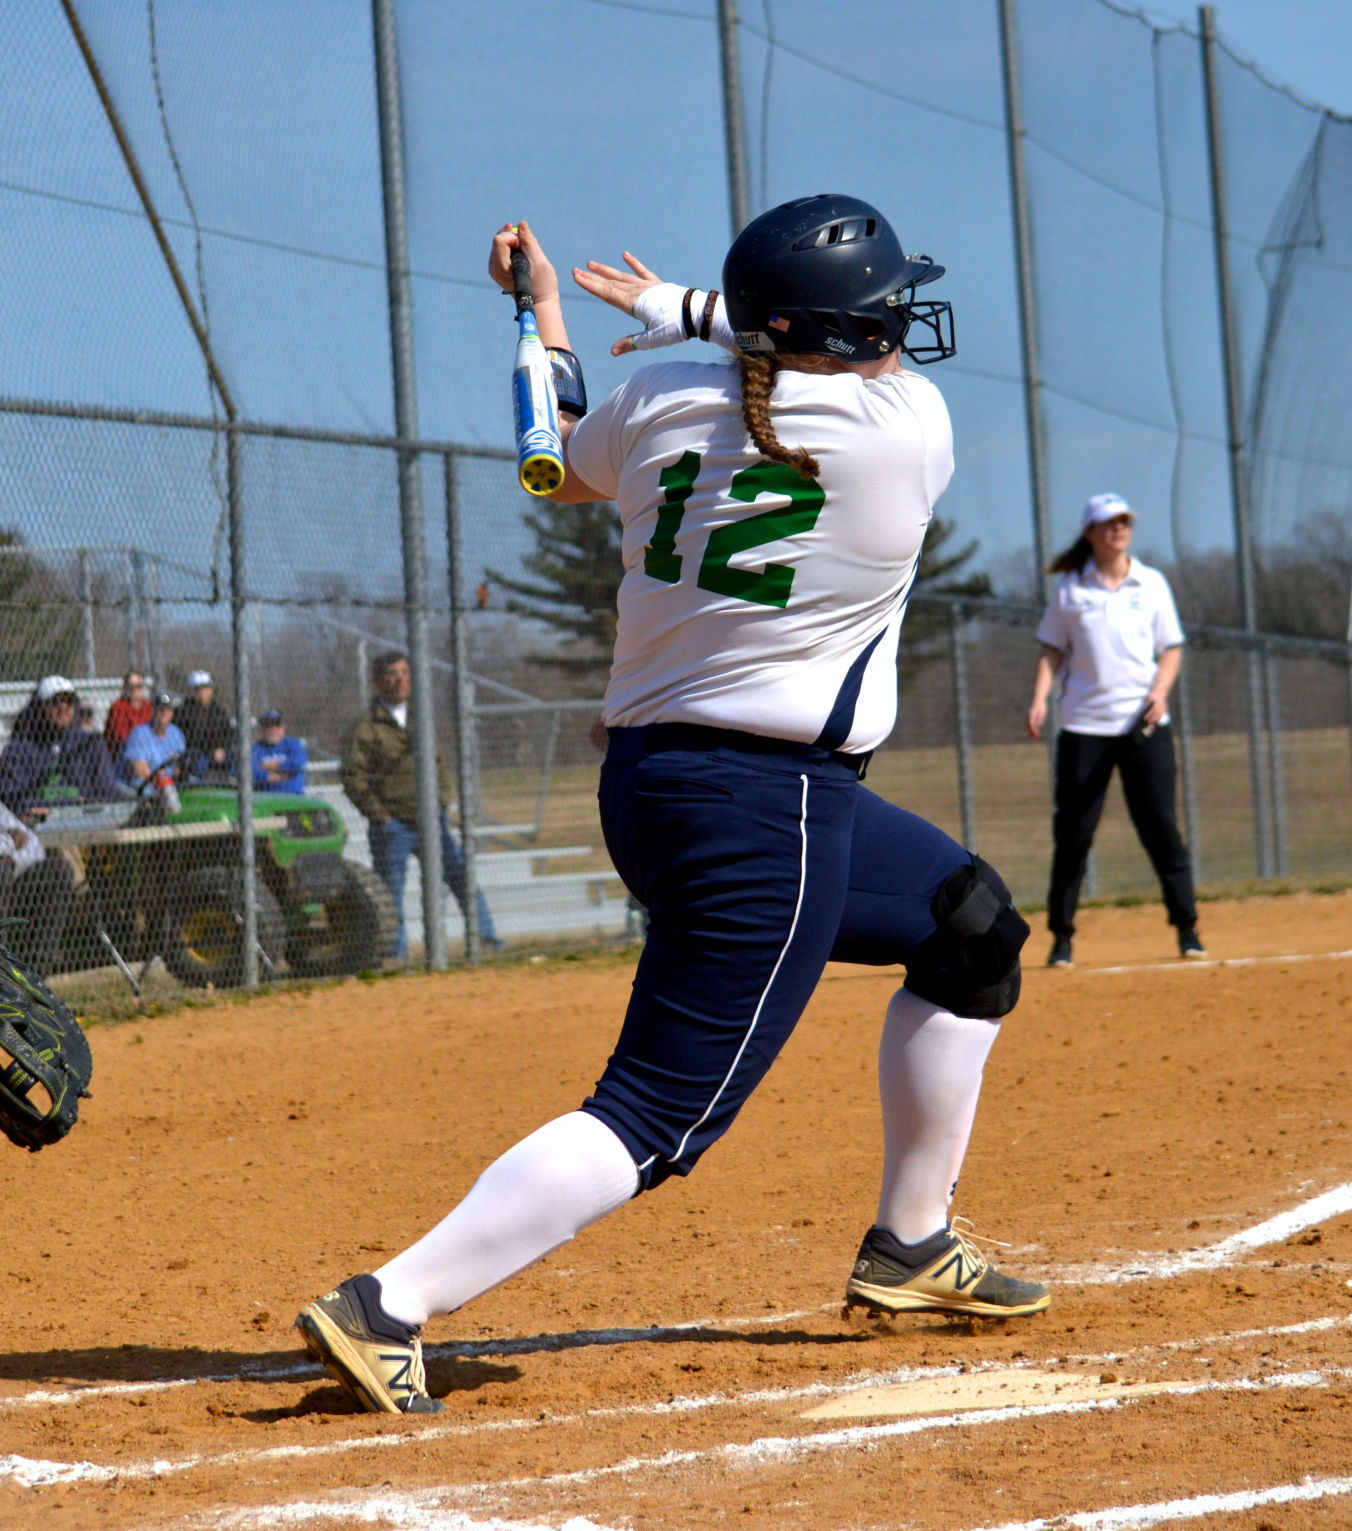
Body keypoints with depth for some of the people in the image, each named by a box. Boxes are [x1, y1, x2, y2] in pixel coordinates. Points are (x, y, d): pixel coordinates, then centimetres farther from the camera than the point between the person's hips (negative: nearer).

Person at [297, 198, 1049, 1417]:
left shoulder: (662, 401, 2)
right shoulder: (909, 424, -10)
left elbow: (565, 470, 23)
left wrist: (544, 313, 32)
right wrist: (693, 312, 17)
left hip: (648, 782, 9)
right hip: (767, 818, -9)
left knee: (973, 924, 25)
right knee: (661, 1114, -7)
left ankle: (910, 1248, 33)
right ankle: (385, 1310, -15)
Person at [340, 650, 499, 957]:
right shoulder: (365, 728, -4)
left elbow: (438, 763, 24)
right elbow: (352, 777, -7)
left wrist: (442, 800, 11)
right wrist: (380, 815, -11)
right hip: (392, 827, -4)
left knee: (461, 876, -2)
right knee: (391, 893, -1)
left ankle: (487, 940, 4)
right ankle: (396, 954, 6)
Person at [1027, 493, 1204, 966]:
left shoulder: (1151, 583, 8)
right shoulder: (1069, 588, 6)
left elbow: (1171, 649, 9)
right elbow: (1052, 651, 8)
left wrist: (1160, 691, -8)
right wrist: (1040, 699, -7)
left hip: (1144, 725, 0)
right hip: (1083, 726, 0)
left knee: (1161, 827, -2)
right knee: (1072, 833, -1)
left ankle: (1187, 930, 4)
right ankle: (1061, 936, 6)